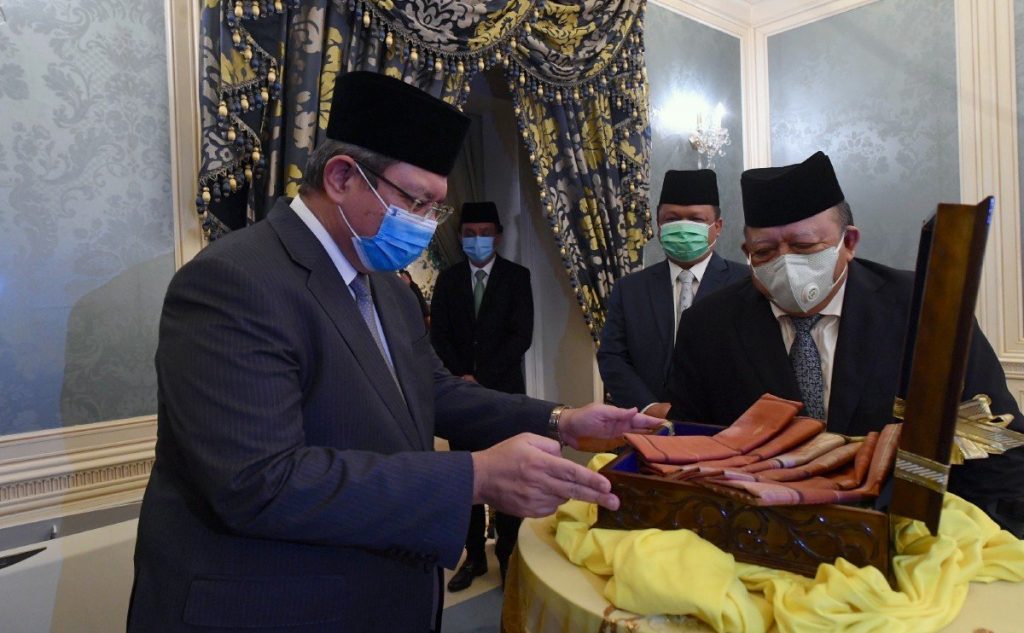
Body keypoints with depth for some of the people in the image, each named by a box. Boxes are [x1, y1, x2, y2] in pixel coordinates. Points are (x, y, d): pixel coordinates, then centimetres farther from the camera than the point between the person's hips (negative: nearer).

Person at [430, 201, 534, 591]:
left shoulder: (517, 277, 1)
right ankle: (474, 555, 17)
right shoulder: (448, 279, 8)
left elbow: (521, 336, -6)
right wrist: (461, 378, -8)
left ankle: (508, 555, 14)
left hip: (503, 391, -2)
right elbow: (439, 336, 5)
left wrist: (482, 378, -12)